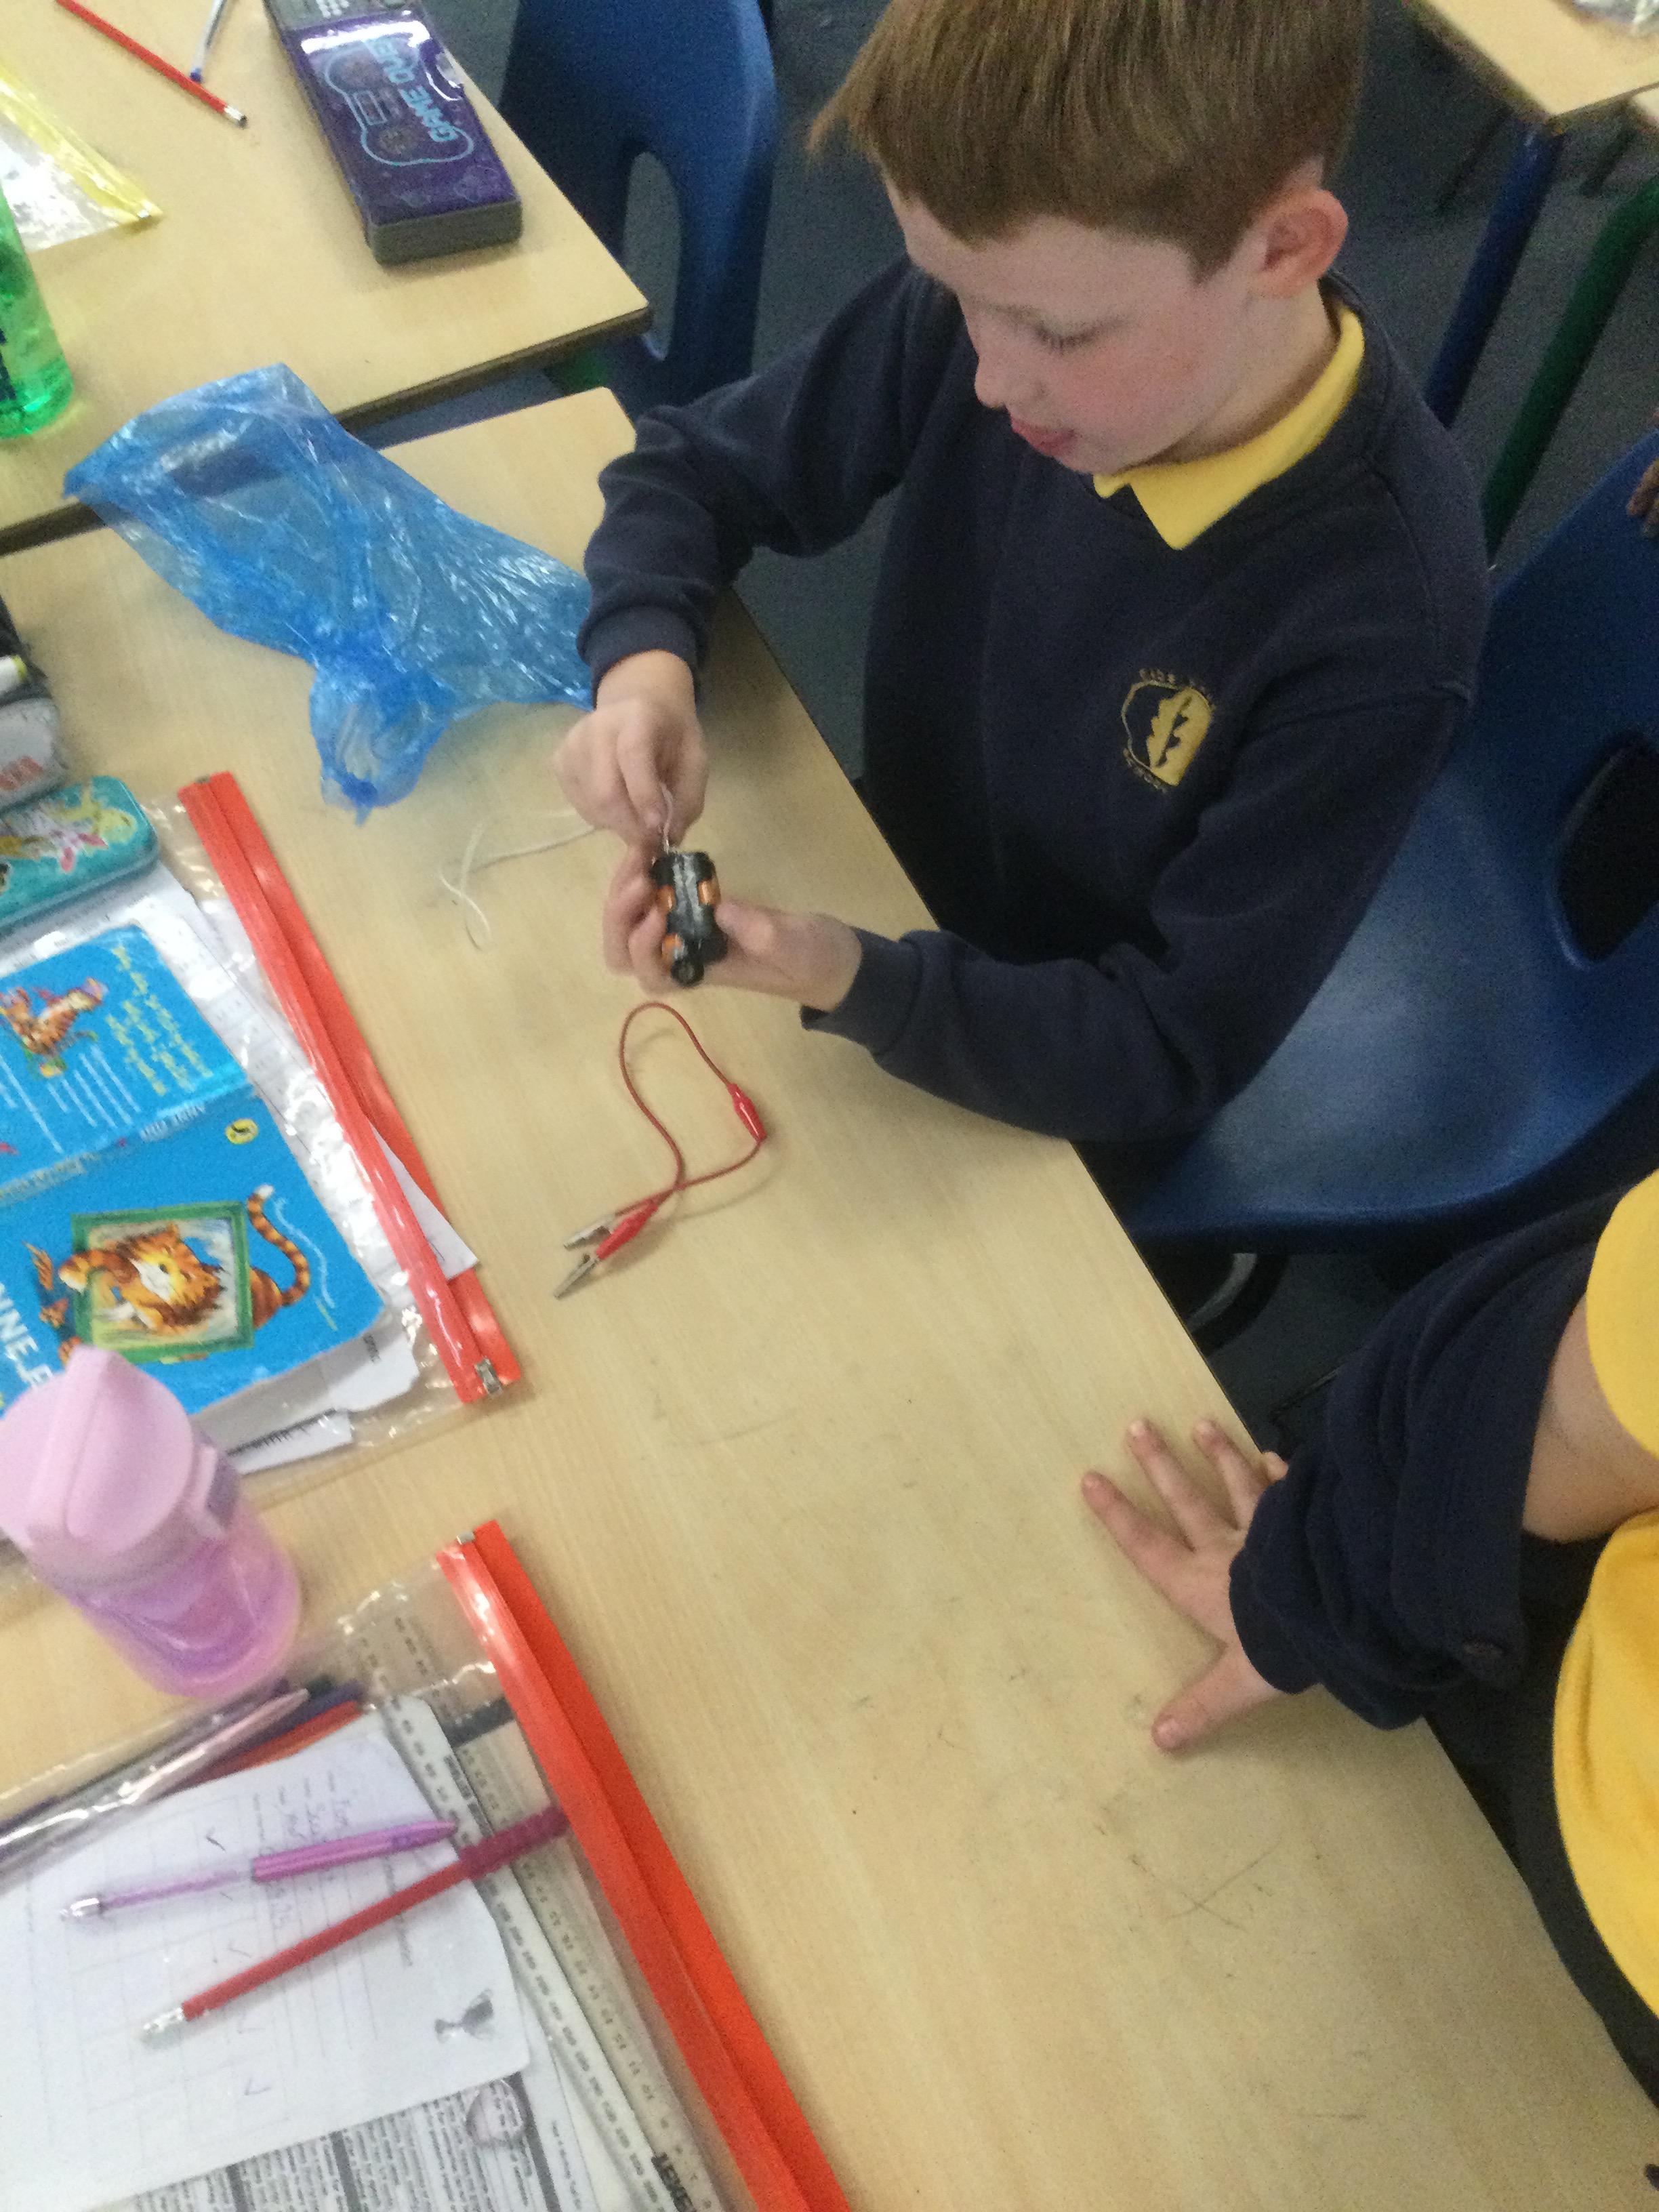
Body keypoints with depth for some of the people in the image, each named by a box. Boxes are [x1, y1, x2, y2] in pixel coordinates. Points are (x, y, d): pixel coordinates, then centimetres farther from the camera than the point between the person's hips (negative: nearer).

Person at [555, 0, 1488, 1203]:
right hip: (882, 903, 4)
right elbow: (694, 467, -5)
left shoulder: (1379, 622, -32)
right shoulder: (997, 296, -20)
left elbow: (1171, 1054, -24)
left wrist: (849, 982, -39)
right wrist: (644, 664, -26)